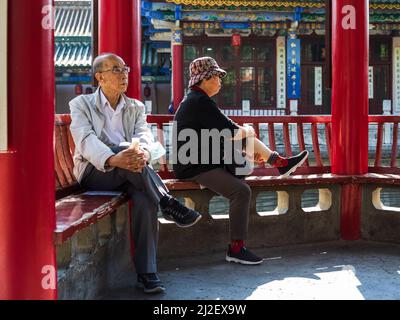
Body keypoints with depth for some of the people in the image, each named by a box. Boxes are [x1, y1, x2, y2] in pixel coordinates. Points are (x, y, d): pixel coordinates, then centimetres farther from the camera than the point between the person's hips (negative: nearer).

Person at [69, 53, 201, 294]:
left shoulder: (136, 107, 16)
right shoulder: (81, 104, 4)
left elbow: (145, 136, -4)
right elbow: (86, 140, -15)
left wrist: (144, 153, -31)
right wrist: (112, 159, -37)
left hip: (128, 174, 3)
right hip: (95, 172, -2)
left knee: (145, 200, -31)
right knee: (123, 149, -34)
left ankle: (147, 273, -26)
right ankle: (169, 205, -23)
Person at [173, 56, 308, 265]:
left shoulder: (194, 99, 16)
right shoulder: (200, 101, -16)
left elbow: (222, 135, 18)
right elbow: (230, 132, -17)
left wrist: (248, 151, 10)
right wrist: (248, 131, 5)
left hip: (206, 160, 11)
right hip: (196, 168, -11)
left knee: (248, 139, 15)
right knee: (241, 191, -25)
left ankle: (280, 163, 20)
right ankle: (236, 249, -18)